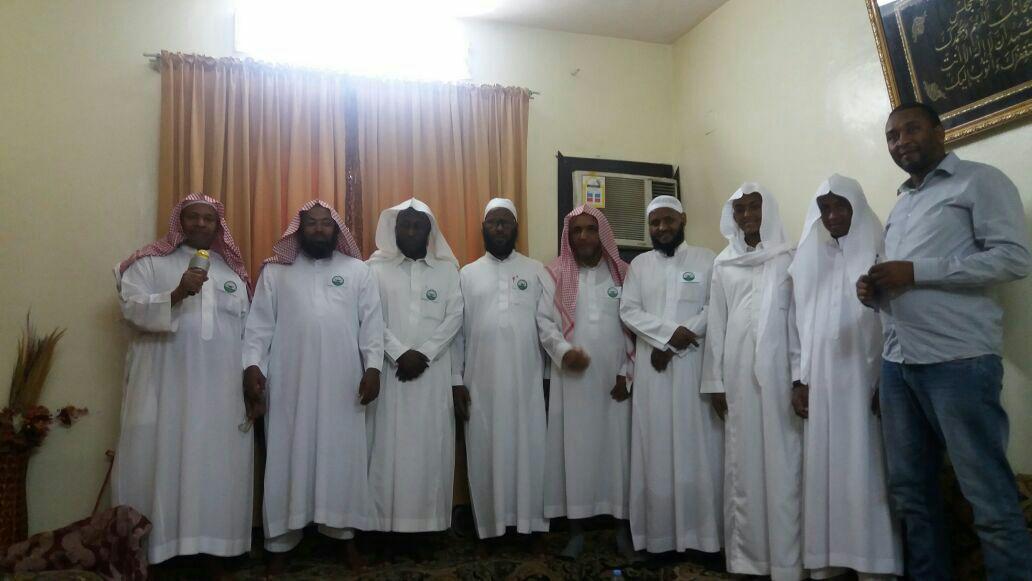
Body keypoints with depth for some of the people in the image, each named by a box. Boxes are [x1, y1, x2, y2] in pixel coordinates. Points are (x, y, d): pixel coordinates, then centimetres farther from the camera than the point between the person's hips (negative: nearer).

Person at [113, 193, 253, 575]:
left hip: (221, 392, 3)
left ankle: (213, 550, 16)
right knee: (162, 462, -1)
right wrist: (176, 296, -26)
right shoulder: (149, 263, 5)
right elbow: (132, 308, -10)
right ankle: (150, 547, 12)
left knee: (216, 466, 5)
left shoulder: (232, 270, 16)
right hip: (166, 390, -3)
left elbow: (246, 329, 15)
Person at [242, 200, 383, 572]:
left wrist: (372, 367, -6)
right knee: (288, 460, 6)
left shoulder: (358, 271, 8)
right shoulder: (275, 272, 8)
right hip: (290, 386, 0)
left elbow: (372, 324, 3)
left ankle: (345, 533, 21)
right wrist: (252, 366, -8)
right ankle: (281, 541, 16)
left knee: (343, 458, 7)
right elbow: (259, 324, 3)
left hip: (343, 386, 0)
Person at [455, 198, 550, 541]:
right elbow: (456, 330, 5)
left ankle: (527, 519, 16)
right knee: (486, 452, 6)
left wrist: (549, 376, 0)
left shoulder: (536, 271, 6)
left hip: (526, 380, 0)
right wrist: (456, 380, -1)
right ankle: (491, 521, 17)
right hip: (481, 382, 1)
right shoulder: (468, 274, 8)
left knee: (527, 449, 4)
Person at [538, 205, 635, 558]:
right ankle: (576, 529, 12)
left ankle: (622, 526, 17)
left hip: (614, 379, 1)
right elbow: (544, 321, 0)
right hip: (572, 379, 0)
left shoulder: (622, 274, 7)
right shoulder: (555, 276, 6)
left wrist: (627, 373, -3)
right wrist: (563, 351, -18)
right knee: (575, 449, 2)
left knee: (618, 448, 4)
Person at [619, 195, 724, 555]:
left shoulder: (706, 260, 5)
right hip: (652, 368, 2)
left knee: (696, 447, -1)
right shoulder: (639, 265, 12)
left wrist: (679, 340, -13)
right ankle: (659, 533, 10)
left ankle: (701, 532, 9)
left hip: (695, 367, -2)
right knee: (656, 448, 3)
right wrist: (670, 332, -12)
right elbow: (628, 311, 2)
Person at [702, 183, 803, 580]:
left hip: (778, 372, -2)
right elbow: (717, 324, 8)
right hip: (737, 374, 2)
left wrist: (801, 376, -9)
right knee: (742, 464, 6)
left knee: (781, 462, 0)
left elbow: (798, 319, -2)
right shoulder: (723, 264, 11)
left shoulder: (788, 259, 4)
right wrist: (714, 381, 4)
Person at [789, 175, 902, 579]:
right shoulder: (810, 259, 14)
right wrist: (799, 381, 5)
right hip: (820, 383, 4)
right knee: (823, 471, 4)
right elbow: (801, 324, 10)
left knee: (865, 474, -3)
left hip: (865, 381, -3)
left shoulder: (878, 253, 2)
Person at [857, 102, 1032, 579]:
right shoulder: (900, 205, 22)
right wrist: (875, 291, 4)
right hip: (898, 363, 7)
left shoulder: (979, 181, 2)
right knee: (910, 491, 11)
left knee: (991, 501, -2)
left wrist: (916, 271, -15)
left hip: (958, 360, -7)